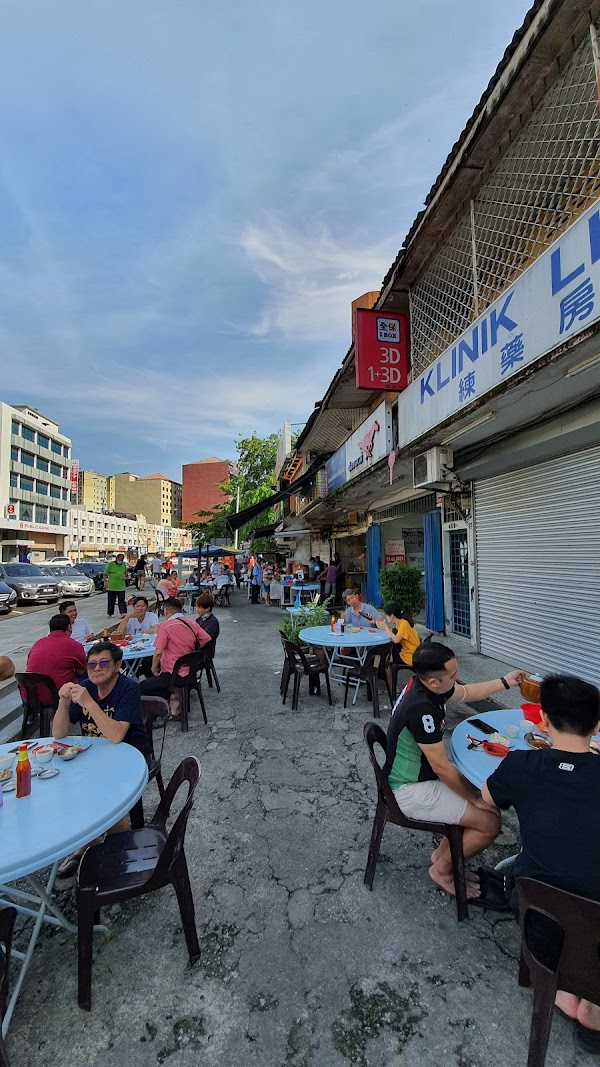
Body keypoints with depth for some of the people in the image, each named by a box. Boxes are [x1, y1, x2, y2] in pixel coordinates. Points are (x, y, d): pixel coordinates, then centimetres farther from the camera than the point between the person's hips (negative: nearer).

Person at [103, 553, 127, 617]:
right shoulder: (111, 564, -3)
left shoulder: (124, 565, 10)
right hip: (112, 586, -3)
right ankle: (110, 613, 17)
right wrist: (105, 582, -9)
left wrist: (125, 575, 3)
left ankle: (123, 612, -4)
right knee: (111, 601, 6)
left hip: (121, 587, 3)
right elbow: (105, 574, -1)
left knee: (122, 600, -2)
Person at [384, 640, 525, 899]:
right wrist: (474, 800, -10)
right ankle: (442, 870, 14)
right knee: (490, 823, -9)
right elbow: (442, 767, -25)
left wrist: (505, 682, 9)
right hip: (411, 791, -9)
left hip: (421, 774, 9)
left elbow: (466, 693, 14)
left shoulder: (428, 684, -7)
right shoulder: (420, 708, -35)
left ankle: (442, 853, 26)